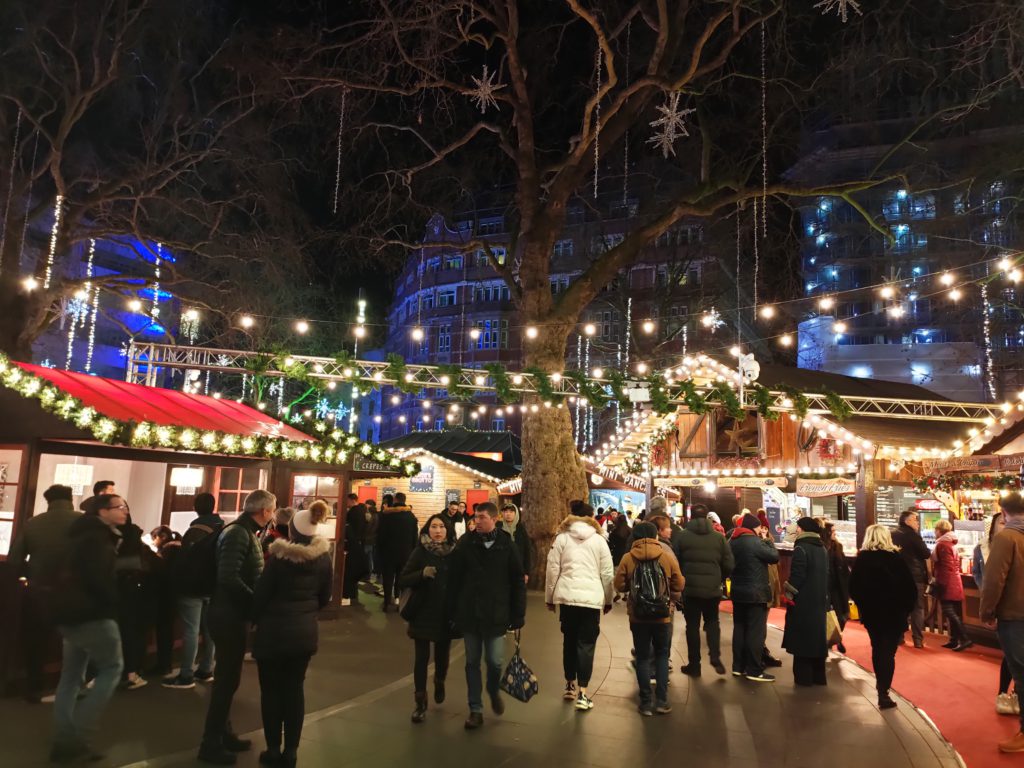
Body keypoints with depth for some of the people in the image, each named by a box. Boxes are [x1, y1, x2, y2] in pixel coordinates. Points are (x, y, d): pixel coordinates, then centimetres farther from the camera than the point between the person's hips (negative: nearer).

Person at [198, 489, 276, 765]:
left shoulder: (245, 532, 10)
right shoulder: (238, 534, -20)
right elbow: (229, 578, -29)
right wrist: (256, 602, -20)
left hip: (234, 614, 10)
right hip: (229, 615, -10)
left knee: (228, 677, 18)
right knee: (227, 679, 0)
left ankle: (223, 734, 31)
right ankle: (211, 744, 13)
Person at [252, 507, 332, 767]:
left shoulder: (279, 557, -17)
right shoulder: (323, 557, -3)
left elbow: (261, 593, -10)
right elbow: (325, 596, 7)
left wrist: (255, 619, 8)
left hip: (274, 631, -4)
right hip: (305, 632, 4)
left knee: (271, 690, 9)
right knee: (294, 689, 13)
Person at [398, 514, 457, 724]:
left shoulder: (454, 552, -3)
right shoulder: (420, 552, -7)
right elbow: (402, 580, -9)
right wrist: (422, 573, -25)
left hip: (446, 613, 2)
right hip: (423, 612, -2)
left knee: (442, 654, 15)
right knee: (421, 656, -2)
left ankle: (439, 683, 45)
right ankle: (420, 703, 9)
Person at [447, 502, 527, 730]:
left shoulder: (506, 545, -5)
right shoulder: (466, 542, -3)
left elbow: (517, 582, -1)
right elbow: (454, 578, 1)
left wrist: (518, 614, -2)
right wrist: (452, 611, 0)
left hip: (495, 614, -1)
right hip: (469, 612, 1)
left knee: (494, 661, 3)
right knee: (472, 662, 8)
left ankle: (494, 691, 35)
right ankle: (475, 710, 21)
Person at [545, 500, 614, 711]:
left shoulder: (561, 538, 4)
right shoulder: (599, 540, 4)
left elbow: (552, 570, 3)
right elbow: (607, 573, 6)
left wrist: (549, 597, 13)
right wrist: (608, 599, 17)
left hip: (567, 597, 2)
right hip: (591, 597, -1)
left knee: (569, 641, 16)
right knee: (586, 644, 1)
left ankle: (570, 686, 26)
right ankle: (582, 694, -3)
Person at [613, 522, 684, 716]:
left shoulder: (627, 558, -10)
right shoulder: (667, 557, -8)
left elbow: (620, 586, -6)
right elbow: (679, 586, -2)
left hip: (637, 615, 0)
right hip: (663, 615, 0)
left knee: (642, 657, 11)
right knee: (662, 656, 16)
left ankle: (646, 702, 13)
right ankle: (661, 700, 12)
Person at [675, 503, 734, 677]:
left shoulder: (682, 536, -4)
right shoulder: (719, 537, 0)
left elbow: (676, 563, -3)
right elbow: (729, 565, 0)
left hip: (690, 587, -1)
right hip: (712, 588, 2)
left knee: (692, 625, 9)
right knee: (712, 621, 20)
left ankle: (694, 665, 13)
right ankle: (715, 656, 2)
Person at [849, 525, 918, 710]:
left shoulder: (861, 559, -2)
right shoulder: (896, 558, -8)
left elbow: (853, 587, -1)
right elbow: (910, 587, -10)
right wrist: (906, 609, 1)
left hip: (871, 613, 3)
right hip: (894, 613, -2)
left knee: (877, 648, 20)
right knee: (888, 652, 1)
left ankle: (880, 684, 34)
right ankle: (883, 693, -4)